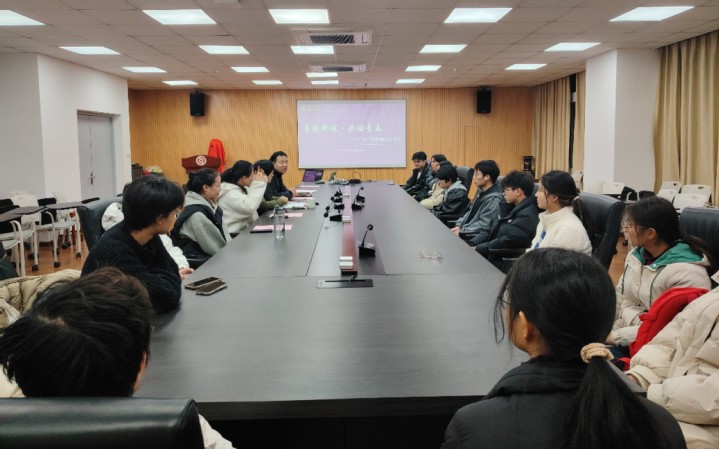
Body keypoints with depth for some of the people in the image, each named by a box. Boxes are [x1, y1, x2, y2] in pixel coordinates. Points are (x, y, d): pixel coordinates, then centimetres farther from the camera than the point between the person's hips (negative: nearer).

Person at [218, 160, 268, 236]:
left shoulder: (239, 188, 11)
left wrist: (262, 181, 9)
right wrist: (258, 184, -22)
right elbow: (250, 207, -31)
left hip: (245, 229, 9)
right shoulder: (230, 192, -18)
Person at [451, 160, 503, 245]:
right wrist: (459, 225, 2)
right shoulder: (481, 190, 9)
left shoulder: (494, 199, -19)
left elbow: (484, 225, -20)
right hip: (467, 230, 9)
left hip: (477, 236, -9)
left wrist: (461, 232, -18)